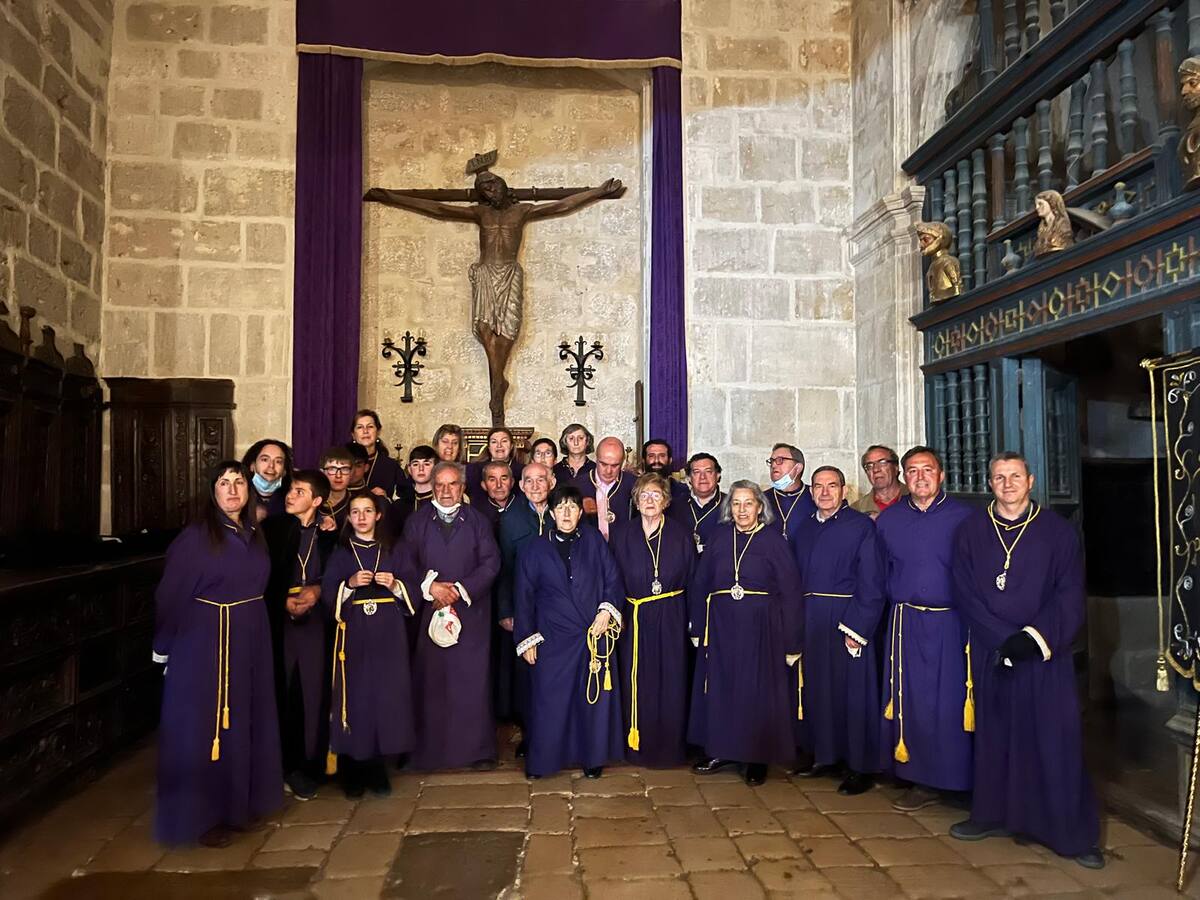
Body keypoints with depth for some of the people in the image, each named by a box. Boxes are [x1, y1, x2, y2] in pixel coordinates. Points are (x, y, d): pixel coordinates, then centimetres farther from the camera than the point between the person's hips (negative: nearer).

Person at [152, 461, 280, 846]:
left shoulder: (254, 535, 8)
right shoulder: (195, 537, -10)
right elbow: (171, 595, -9)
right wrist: (165, 648, -7)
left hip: (251, 641, 6)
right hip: (205, 643, -6)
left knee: (245, 721, 13)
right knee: (203, 726, 2)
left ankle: (240, 802, 28)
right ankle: (200, 815, 16)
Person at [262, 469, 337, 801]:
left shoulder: (329, 533, 5)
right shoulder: (273, 527, 5)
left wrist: (316, 590, -11)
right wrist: (284, 600, -9)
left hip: (316, 618, 0)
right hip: (279, 619, 0)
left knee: (315, 693, -1)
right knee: (281, 692, 1)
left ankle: (309, 769, 11)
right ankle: (284, 765, 16)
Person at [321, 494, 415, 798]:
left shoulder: (392, 552, 9)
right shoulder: (340, 554, 7)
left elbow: (411, 593, 8)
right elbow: (327, 597, 2)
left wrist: (395, 585, -11)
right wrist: (349, 584, -15)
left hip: (388, 636, 1)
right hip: (353, 635, -1)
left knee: (386, 697, 0)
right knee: (355, 697, -3)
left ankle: (377, 770, 12)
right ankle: (352, 772, 9)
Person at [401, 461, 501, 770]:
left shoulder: (477, 520, 8)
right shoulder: (416, 521, 9)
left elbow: (491, 562, 1)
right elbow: (406, 565, 4)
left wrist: (461, 589, -10)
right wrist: (429, 587, -11)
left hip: (471, 612, 0)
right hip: (429, 612, 0)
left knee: (473, 681, -1)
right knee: (431, 682, 1)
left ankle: (479, 750, 9)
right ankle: (430, 750, 12)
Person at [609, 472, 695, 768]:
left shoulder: (682, 535, 1)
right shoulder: (621, 535, 4)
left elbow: (692, 580, 2)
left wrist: (689, 620, -4)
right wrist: (614, 612, -3)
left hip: (671, 620, 0)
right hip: (634, 620, 1)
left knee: (670, 683, 4)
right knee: (636, 684, 4)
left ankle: (669, 748, 19)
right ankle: (637, 746, 20)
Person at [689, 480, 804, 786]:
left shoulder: (773, 541, -3)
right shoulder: (719, 539, 6)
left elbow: (790, 592, -6)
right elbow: (699, 585, 7)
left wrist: (792, 643, -9)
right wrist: (698, 628, 0)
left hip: (761, 629, -3)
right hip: (722, 628, 3)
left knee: (758, 691, 4)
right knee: (720, 688, 8)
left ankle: (757, 758, 20)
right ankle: (722, 750, 24)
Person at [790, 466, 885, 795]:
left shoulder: (861, 526, -6)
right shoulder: (805, 528, 12)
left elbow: (872, 584, -10)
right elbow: (797, 579, 13)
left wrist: (857, 627, -16)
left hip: (847, 620, -6)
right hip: (810, 620, 6)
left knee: (853, 691, 0)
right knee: (815, 688, 12)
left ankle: (861, 766, 13)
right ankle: (825, 755, 27)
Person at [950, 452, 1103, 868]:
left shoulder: (1058, 531, 0)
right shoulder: (971, 530, 3)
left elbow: (1071, 596, -3)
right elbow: (965, 593, -1)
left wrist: (1035, 637, -14)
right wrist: (1004, 638, -10)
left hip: (1046, 653, -1)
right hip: (990, 653, 1)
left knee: (1055, 739, 0)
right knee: (994, 734, 9)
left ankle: (1073, 833, 12)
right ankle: (991, 814, 23)